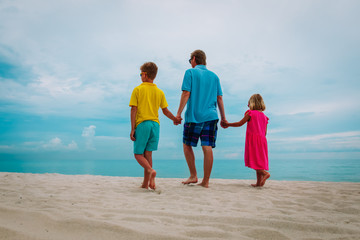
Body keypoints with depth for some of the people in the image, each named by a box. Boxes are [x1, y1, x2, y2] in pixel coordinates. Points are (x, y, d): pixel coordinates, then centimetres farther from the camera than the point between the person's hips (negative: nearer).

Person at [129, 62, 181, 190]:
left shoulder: (137, 89, -1)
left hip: (142, 124, -4)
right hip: (155, 124, 4)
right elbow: (165, 111, 11)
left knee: (138, 154, 5)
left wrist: (132, 129, -4)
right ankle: (145, 183, 9)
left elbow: (133, 110, -6)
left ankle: (150, 170, -22)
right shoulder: (160, 92, 9)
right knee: (148, 154, 8)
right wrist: (175, 119, 27)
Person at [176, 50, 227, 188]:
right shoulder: (214, 76, 16)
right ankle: (206, 181, 7)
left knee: (187, 145, 11)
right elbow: (219, 98, 13)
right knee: (207, 148, 2)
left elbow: (186, 94, -8)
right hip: (211, 116, 4)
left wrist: (178, 113, -6)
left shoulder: (190, 72, 3)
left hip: (194, 116, -4)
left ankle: (193, 176, 11)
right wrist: (223, 117, 16)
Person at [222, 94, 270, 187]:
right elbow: (265, 132, 14)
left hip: (253, 139, -6)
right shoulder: (264, 116, 14)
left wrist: (228, 124, 11)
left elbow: (240, 123, 0)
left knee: (254, 159, -5)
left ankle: (265, 173, -25)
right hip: (262, 140, 6)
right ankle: (259, 182, 9)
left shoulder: (250, 113, -3)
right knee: (259, 160, 8)